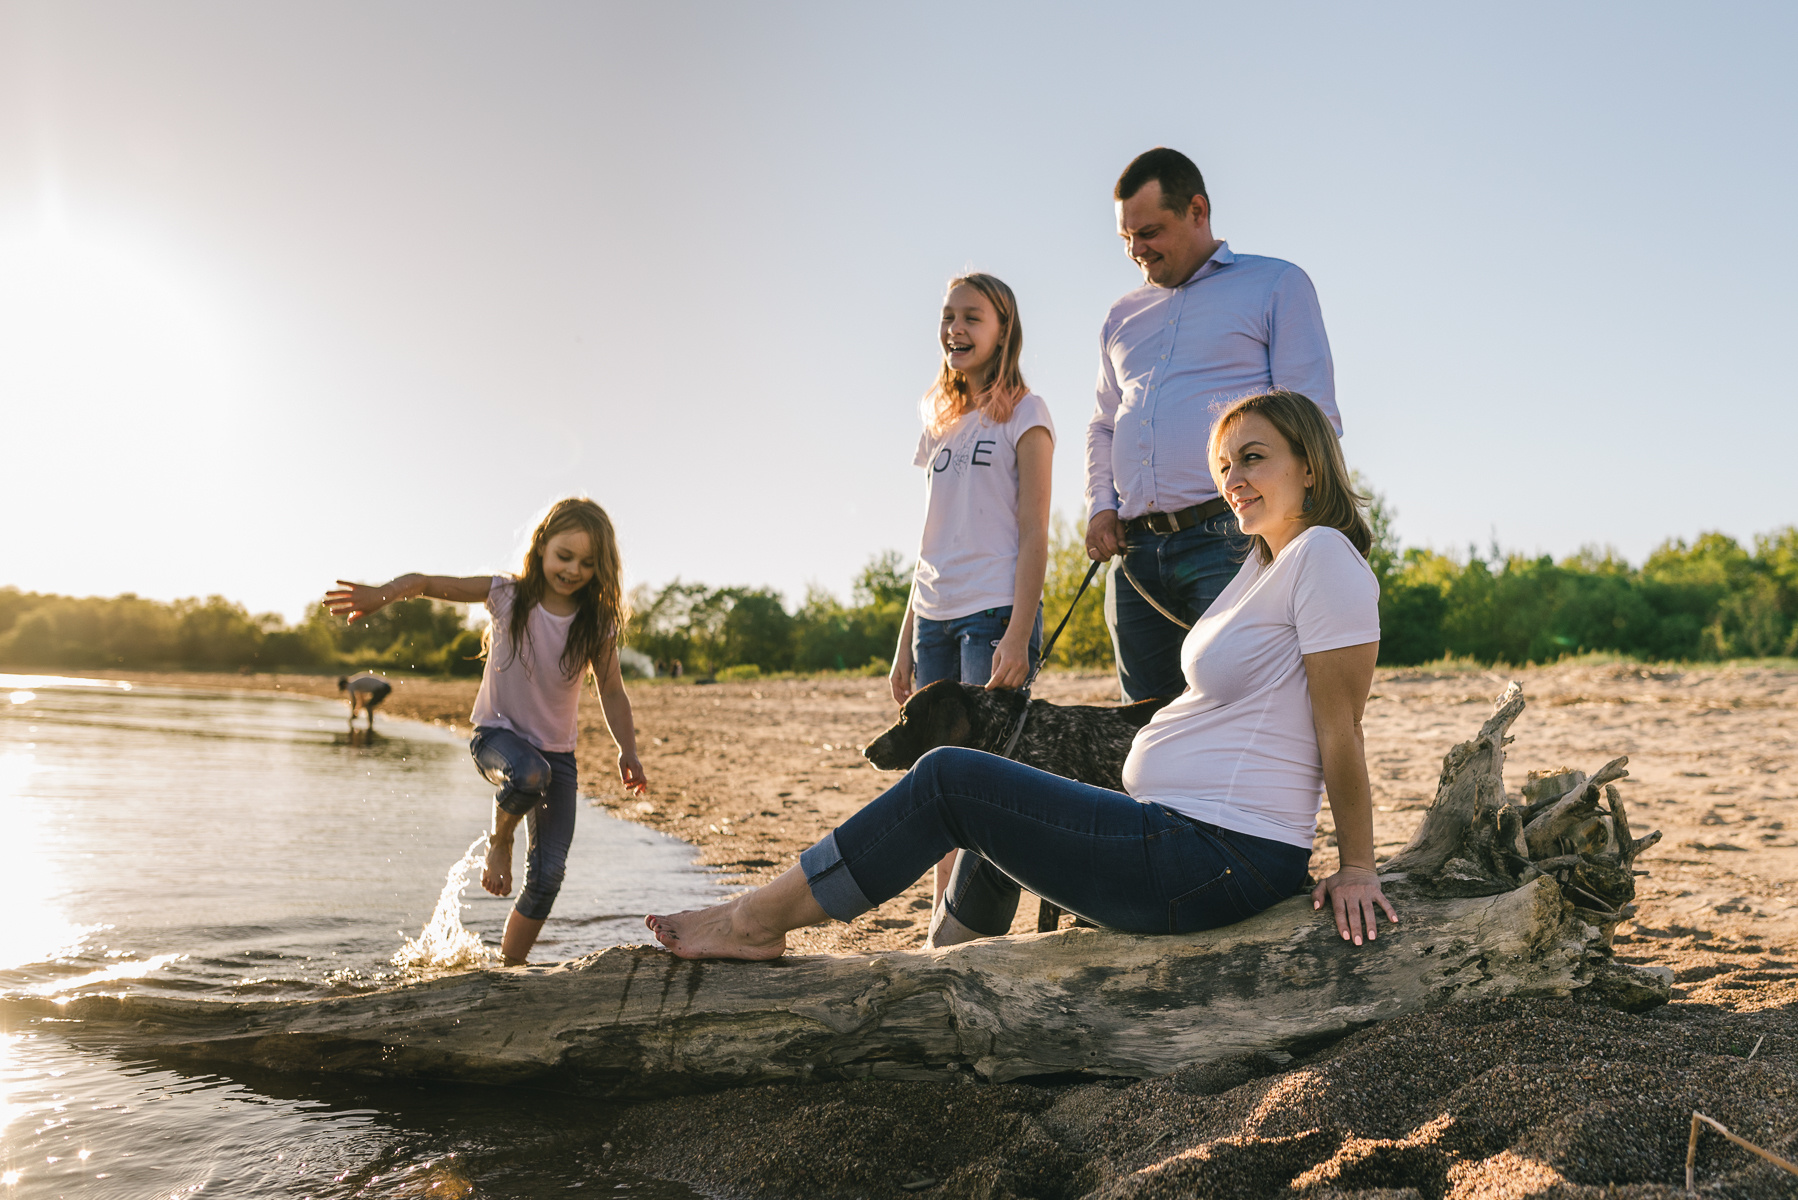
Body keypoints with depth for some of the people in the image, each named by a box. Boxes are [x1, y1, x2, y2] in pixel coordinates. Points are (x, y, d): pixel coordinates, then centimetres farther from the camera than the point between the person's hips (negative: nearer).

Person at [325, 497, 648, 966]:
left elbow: (611, 692, 4)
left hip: (556, 752, 2)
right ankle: (498, 842, -6)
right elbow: (428, 583, -13)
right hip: (497, 734, -2)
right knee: (530, 773, -39)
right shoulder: (506, 595, -9)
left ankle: (509, 966, 17)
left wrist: (627, 751, -3)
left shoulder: (597, 624, -5)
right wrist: (383, 593, -31)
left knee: (547, 876, -3)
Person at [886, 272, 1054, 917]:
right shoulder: (942, 421, 19)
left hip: (994, 614, -6)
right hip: (935, 620, 6)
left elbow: (1033, 534, -6)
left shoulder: (1023, 412, 1)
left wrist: (1018, 635, -16)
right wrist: (906, 641, 14)